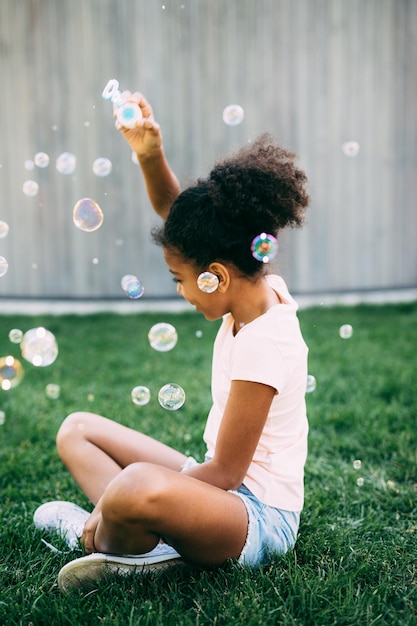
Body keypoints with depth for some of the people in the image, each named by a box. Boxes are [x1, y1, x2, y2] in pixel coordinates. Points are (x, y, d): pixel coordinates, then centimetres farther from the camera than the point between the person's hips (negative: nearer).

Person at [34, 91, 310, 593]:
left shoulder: (263, 344, -27)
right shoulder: (262, 289, -3)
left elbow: (225, 473, -22)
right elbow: (173, 212, 3)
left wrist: (114, 505, -15)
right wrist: (149, 155, -16)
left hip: (257, 518, -9)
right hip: (222, 488, 9)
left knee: (140, 486, -42)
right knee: (76, 429, 12)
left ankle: (110, 541, -7)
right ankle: (125, 529, -10)